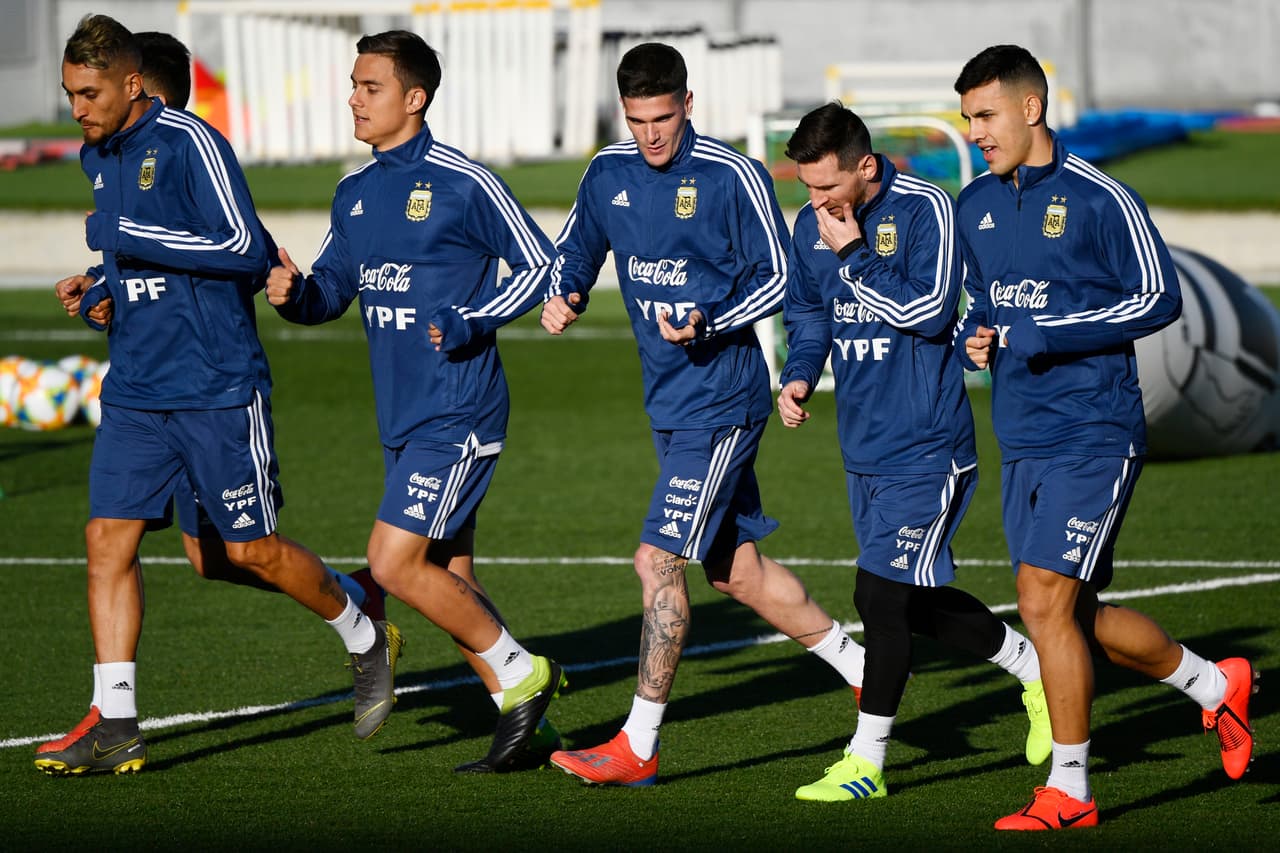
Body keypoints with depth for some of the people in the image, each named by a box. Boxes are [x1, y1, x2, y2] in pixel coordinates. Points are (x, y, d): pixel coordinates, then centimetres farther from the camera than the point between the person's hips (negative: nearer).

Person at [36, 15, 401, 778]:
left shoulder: (190, 143, -15)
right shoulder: (97, 156, 11)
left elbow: (246, 250, -21)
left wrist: (130, 236, -21)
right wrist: (105, 287, 7)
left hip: (217, 390, -7)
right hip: (135, 393, 7)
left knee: (254, 551, 1)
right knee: (108, 538, -5)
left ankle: (367, 641, 26)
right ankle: (115, 725, -4)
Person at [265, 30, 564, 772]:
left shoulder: (464, 184, -11)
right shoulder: (356, 195, 11)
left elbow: (541, 263, -6)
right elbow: (331, 290, 16)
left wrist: (469, 325, -17)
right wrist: (294, 293, -6)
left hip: (459, 414, -8)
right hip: (403, 418, 8)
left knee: (395, 561, -15)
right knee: (448, 581, 9)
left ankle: (523, 674, 1)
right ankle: (527, 727, 17)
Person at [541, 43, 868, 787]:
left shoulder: (734, 178, -14)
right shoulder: (609, 174, 5)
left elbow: (779, 278, -10)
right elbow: (577, 248, 20)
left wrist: (708, 326, -24)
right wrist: (563, 298, -2)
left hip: (721, 400, -8)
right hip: (670, 402, 8)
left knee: (658, 561, -11)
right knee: (737, 570, 14)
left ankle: (639, 746, -5)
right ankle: (866, 673, 30)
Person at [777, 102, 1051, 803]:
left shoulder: (923, 209, -14)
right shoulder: (813, 225, 5)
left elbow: (928, 311, -23)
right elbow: (806, 313, 20)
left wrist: (853, 256, -20)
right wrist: (798, 377, 2)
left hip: (925, 447, -8)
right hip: (863, 449, 8)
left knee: (881, 594, -10)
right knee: (915, 600, 13)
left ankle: (866, 760, -1)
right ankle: (1037, 671, 33)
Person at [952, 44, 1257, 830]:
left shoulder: (1099, 199, -10)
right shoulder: (976, 207, 12)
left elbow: (1159, 298, -12)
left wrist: (1046, 335, -17)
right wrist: (976, 337, 1)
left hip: (1094, 436, -8)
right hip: (1021, 442, 8)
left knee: (1045, 602, -14)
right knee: (1077, 617, 10)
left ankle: (1069, 792, -4)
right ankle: (1216, 685, 33)